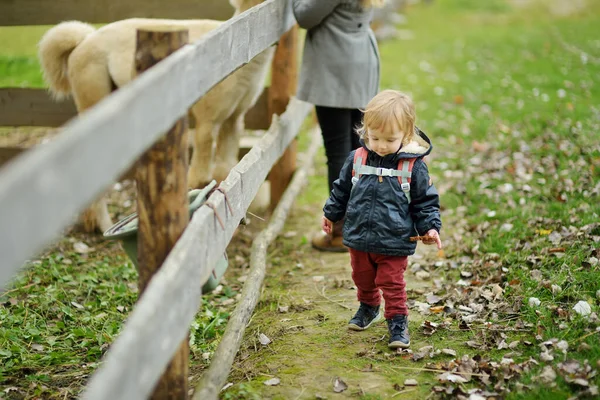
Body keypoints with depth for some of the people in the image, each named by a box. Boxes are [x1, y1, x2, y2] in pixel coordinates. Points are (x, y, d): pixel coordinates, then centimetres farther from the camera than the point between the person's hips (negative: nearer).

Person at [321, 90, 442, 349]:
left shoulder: (414, 165, -13)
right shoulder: (356, 159, -6)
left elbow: (426, 200, -3)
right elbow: (341, 189, 10)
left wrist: (429, 227, -11)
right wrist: (331, 214, 18)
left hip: (394, 242, -4)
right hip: (359, 238, 4)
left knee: (392, 284, 2)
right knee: (363, 279, 23)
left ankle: (398, 322, 18)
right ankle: (368, 308, 48)